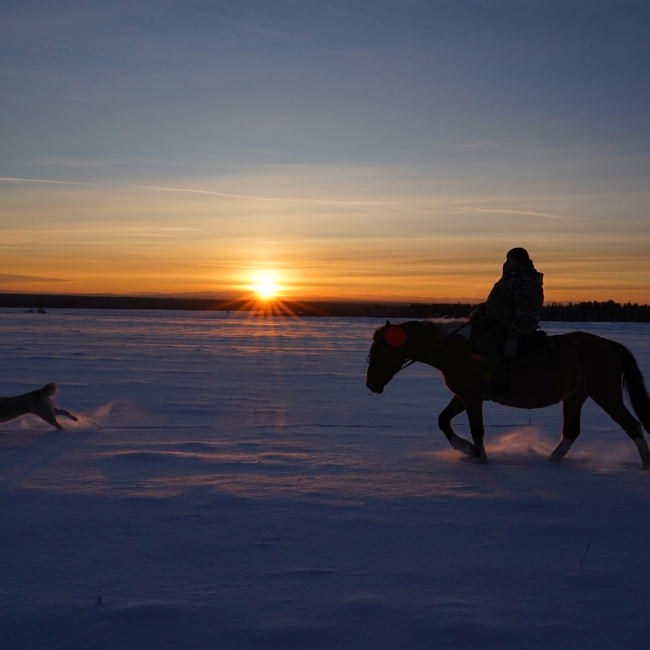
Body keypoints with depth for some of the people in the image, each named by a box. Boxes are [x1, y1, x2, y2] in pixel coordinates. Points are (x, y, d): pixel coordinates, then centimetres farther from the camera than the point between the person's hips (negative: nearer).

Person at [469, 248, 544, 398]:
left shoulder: (525, 281, -20)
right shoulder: (513, 276, 14)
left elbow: (524, 313, -27)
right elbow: (496, 301, 24)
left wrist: (513, 338, -30)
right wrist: (481, 309, 10)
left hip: (512, 325, -12)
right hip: (499, 321, 12)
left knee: (486, 344, -30)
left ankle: (501, 386, -27)